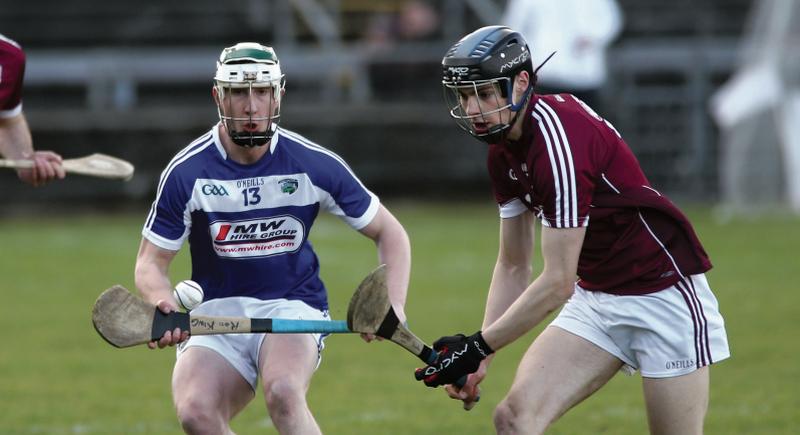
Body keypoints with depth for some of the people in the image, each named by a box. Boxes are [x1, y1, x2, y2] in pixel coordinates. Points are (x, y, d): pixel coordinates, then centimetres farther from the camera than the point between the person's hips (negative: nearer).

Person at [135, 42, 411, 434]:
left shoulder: (314, 165, -5)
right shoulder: (187, 172, -6)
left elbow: (389, 233, 6)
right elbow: (150, 262, -2)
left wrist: (393, 305, -11)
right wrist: (165, 307, -25)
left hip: (293, 307, -1)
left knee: (282, 394, -34)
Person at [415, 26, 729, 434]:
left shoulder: (559, 136, -25)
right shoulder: (503, 150, 2)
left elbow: (557, 282, -25)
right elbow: (513, 266, 11)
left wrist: (478, 347, -19)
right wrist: (478, 356, 0)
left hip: (663, 295, -8)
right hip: (594, 297, 8)